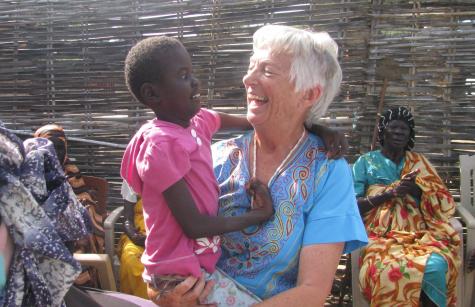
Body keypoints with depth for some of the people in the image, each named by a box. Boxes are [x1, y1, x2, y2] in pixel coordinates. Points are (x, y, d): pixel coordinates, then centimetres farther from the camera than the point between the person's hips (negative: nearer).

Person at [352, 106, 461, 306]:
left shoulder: (418, 162, 18)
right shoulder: (365, 162, 10)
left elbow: (445, 205, 11)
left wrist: (417, 190, -8)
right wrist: (390, 193, -10)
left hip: (420, 233, 2)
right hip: (382, 235, -2)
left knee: (435, 266, -32)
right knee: (388, 271, -35)